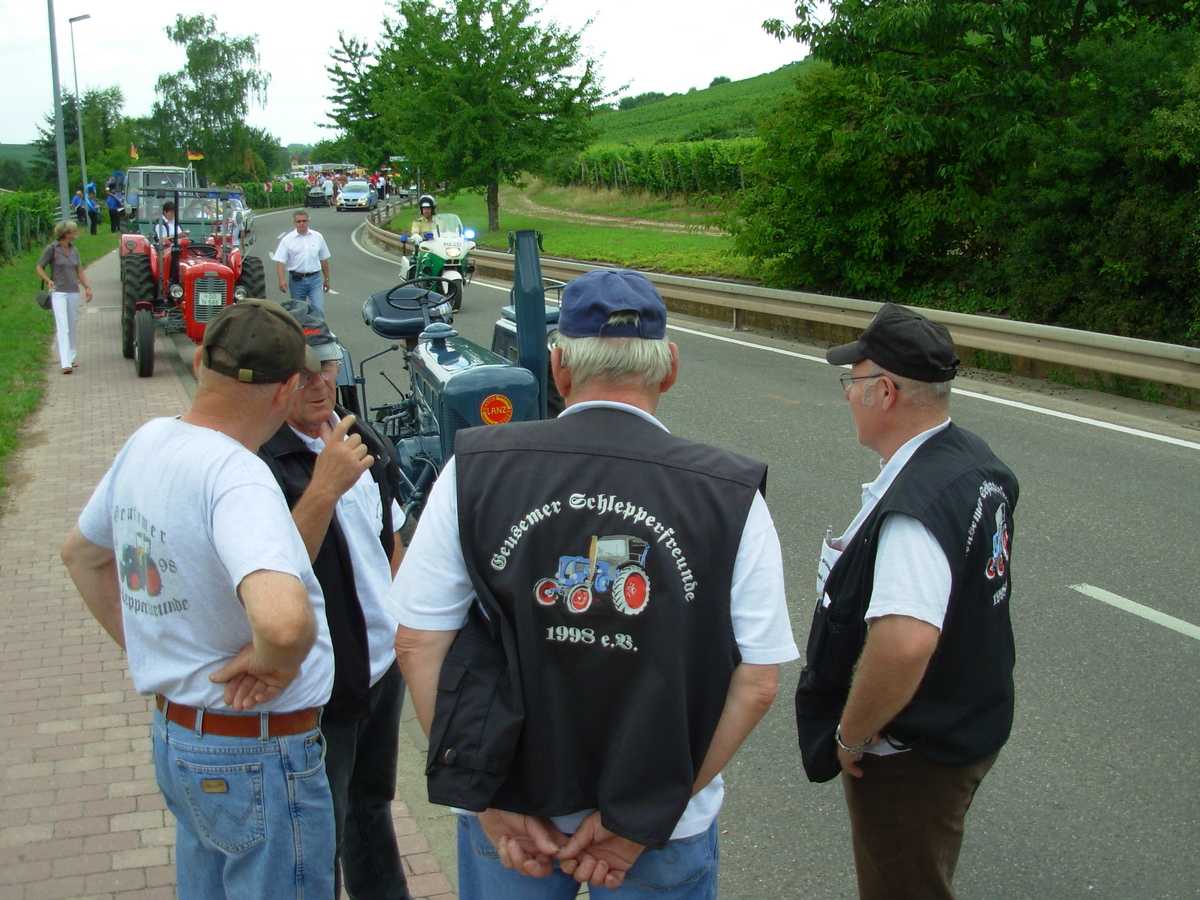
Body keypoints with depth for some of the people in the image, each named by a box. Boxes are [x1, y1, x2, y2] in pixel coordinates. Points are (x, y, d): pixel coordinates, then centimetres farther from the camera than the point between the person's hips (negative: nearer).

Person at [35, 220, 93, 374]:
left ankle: (71, 357, 25)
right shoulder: (51, 249, -5)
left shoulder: (74, 250, 10)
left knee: (73, 326, 11)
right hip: (58, 292, -6)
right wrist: (48, 280, -17)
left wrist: (87, 287, -2)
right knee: (63, 327, -12)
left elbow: (80, 271, 12)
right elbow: (39, 268, 1)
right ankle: (65, 363, -16)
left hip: (73, 292, 6)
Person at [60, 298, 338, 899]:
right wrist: (270, 664, -24)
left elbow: (80, 553, 18)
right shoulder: (235, 477, -28)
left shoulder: (146, 443, 0)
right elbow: (284, 619, -46)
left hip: (172, 732, 8)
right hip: (257, 758, -8)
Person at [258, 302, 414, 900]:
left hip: (383, 665, 7)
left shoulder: (365, 442, 4)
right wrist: (324, 487, -38)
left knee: (372, 804, 27)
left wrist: (407, 621, 16)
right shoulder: (259, 463, -22)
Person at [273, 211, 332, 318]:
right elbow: (280, 261, -7)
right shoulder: (287, 240, -2)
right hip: (297, 280, -1)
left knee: (318, 308, -11)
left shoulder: (317, 237, 5)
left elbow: (324, 259, 13)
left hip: (315, 278, 1)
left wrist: (327, 279, 15)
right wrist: (281, 280, -20)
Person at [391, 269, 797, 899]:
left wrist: (492, 802, -5)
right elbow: (757, 683, -13)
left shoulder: (474, 471, -10)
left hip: (505, 808, 1)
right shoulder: (733, 497, -13)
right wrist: (646, 818, -8)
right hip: (667, 825, -1)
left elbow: (418, 644, -9)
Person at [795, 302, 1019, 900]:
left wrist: (852, 736, -28)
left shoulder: (913, 507, -31)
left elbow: (905, 641, -45)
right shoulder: (977, 462, 0)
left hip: (912, 760, -9)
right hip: (971, 730, 9)